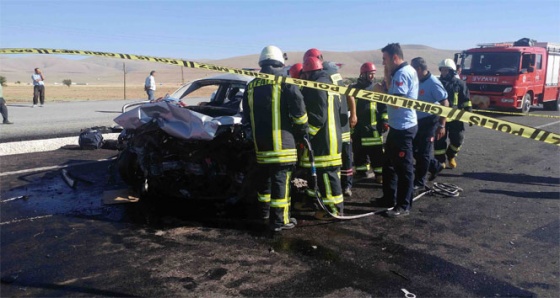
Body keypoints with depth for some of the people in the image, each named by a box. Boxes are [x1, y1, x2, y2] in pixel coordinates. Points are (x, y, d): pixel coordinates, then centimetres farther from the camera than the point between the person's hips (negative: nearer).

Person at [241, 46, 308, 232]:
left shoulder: (251, 87, 11)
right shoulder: (286, 84, -6)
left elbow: (246, 117, 17)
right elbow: (298, 110, -10)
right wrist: (302, 132, 3)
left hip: (260, 143, 6)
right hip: (281, 142, -6)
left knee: (264, 177, 21)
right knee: (280, 180, -4)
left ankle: (264, 210, 36)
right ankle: (279, 221, -2)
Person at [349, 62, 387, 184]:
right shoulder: (353, 88, 3)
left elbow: (383, 106, 7)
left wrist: (384, 121, -1)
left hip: (373, 126, 0)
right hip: (358, 126, 1)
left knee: (376, 152, -3)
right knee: (359, 151, 9)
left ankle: (379, 173, 3)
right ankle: (361, 170, 21)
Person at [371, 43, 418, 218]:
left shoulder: (402, 73, -19)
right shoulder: (404, 71, 14)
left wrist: (381, 92, -10)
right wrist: (387, 78, 4)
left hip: (403, 127, -11)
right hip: (398, 126, 11)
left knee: (403, 167, -1)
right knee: (389, 163, 19)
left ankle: (403, 206, 9)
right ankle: (389, 198, 30)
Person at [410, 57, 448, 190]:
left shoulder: (433, 83, -19)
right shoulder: (417, 81, 3)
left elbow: (445, 103, -19)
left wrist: (442, 125, -20)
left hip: (429, 121, -8)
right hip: (418, 120, 8)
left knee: (423, 152, 1)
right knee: (415, 149, 14)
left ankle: (419, 182, 13)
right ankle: (435, 166, 35)